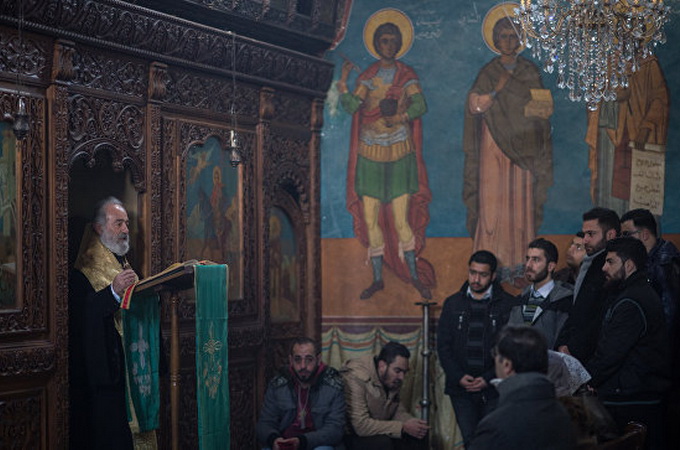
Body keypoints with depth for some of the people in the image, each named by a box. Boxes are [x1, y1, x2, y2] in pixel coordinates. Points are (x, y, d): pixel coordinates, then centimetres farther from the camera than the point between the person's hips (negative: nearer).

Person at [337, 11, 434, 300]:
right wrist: (343, 83, -22)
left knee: (402, 220, -5)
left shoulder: (407, 76, 5)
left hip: (399, 157, -2)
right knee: (370, 220, 1)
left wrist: (400, 117, -29)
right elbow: (351, 107, -6)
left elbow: (420, 105, -11)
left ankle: (415, 276, 7)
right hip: (370, 157, 2)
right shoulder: (367, 76, 8)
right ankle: (377, 279, 11)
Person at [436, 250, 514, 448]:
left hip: (494, 389, -2)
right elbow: (443, 346, 8)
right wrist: (459, 377, -4)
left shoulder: (507, 304, 0)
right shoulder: (453, 304, 10)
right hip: (461, 388, 3)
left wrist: (488, 378, -10)